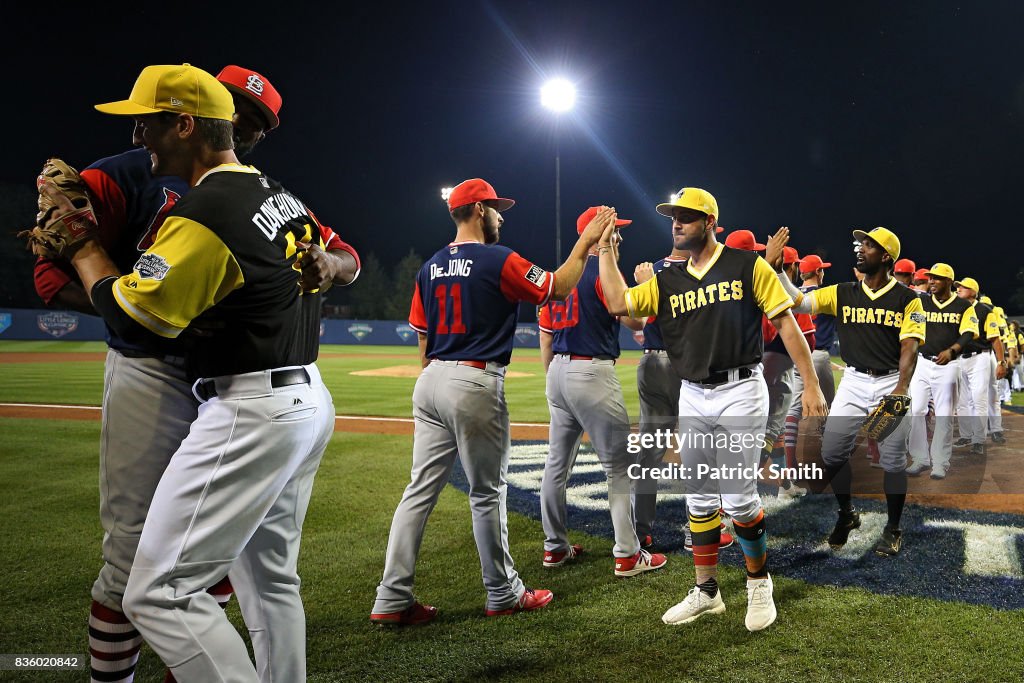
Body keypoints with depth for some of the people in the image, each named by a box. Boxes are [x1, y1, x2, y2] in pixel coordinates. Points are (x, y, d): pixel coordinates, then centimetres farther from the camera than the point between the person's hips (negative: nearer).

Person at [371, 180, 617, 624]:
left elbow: (423, 338, 14)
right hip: (476, 385, -7)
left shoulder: (431, 267, 13)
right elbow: (558, 289, -1)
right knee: (487, 493, 5)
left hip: (430, 382, 7)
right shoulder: (498, 260, -7)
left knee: (421, 489, 8)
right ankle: (503, 595, 20)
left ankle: (392, 599, 10)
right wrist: (586, 242, 8)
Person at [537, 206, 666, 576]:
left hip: (558, 371, 8)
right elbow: (634, 318, -15)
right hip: (593, 373, -8)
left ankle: (554, 547, 21)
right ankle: (628, 555, 2)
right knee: (619, 464, -1)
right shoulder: (603, 270, -9)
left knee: (557, 462, 12)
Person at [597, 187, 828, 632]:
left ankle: (759, 583, 20)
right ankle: (706, 593, 24)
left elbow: (786, 323, -5)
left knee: (739, 498, -4)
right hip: (692, 398, 5)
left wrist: (811, 386, -10)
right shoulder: (667, 283, 11)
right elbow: (618, 302, -1)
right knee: (699, 498, 11)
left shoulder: (748, 266, -3)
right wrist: (605, 247, 1)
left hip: (740, 392, -5)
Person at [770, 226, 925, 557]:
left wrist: (902, 388, -22)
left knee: (893, 460, 2)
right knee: (832, 452, 0)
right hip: (853, 382, 3)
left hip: (891, 383, -3)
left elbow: (909, 346, -10)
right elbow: (797, 303, -1)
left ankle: (893, 529, 21)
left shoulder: (907, 299, -2)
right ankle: (847, 515, 23)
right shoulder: (841, 293, 6)